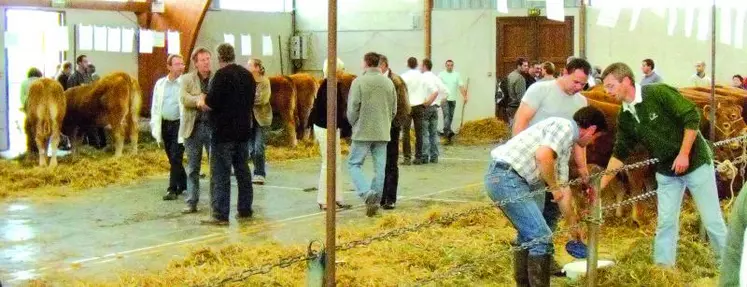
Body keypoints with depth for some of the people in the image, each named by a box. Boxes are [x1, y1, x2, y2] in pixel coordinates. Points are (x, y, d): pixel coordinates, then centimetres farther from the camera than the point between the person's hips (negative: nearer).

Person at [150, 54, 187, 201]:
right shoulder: (160, 83, 8)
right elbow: (155, 106, 11)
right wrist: (155, 126, 4)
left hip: (179, 124, -5)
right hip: (165, 124, 5)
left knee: (176, 158, -7)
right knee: (172, 158, 13)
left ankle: (172, 189, -2)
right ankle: (183, 183, 29)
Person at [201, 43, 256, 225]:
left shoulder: (222, 75, -14)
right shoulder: (247, 75, 10)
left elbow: (210, 104, -18)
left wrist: (202, 104, 2)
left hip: (224, 132, -8)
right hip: (244, 130, 8)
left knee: (220, 174, -5)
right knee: (243, 171, 15)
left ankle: (220, 215, -7)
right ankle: (245, 209, 20)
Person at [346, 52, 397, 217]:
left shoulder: (359, 82, -9)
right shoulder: (389, 83, 6)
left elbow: (352, 108, -10)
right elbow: (394, 110, 9)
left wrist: (354, 124, 7)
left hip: (363, 132, -4)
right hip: (382, 133, 4)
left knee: (354, 164, 4)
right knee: (379, 168, 8)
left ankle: (367, 193, -15)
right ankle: (375, 201, 11)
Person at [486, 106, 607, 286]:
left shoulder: (567, 143, 23)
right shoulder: (565, 126, -6)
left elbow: (563, 189, 30)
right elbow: (543, 156, -25)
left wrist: (573, 225, 36)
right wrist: (554, 187, -11)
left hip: (504, 178, 11)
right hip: (506, 177, -11)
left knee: (529, 234, 24)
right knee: (541, 238, -6)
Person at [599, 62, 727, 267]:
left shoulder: (659, 93, -20)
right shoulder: (625, 117, -1)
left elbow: (692, 117, -20)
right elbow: (620, 153, 6)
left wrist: (684, 154, -21)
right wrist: (601, 184, 1)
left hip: (695, 162, -5)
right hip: (666, 172, 6)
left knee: (712, 219, 2)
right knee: (665, 222, 5)